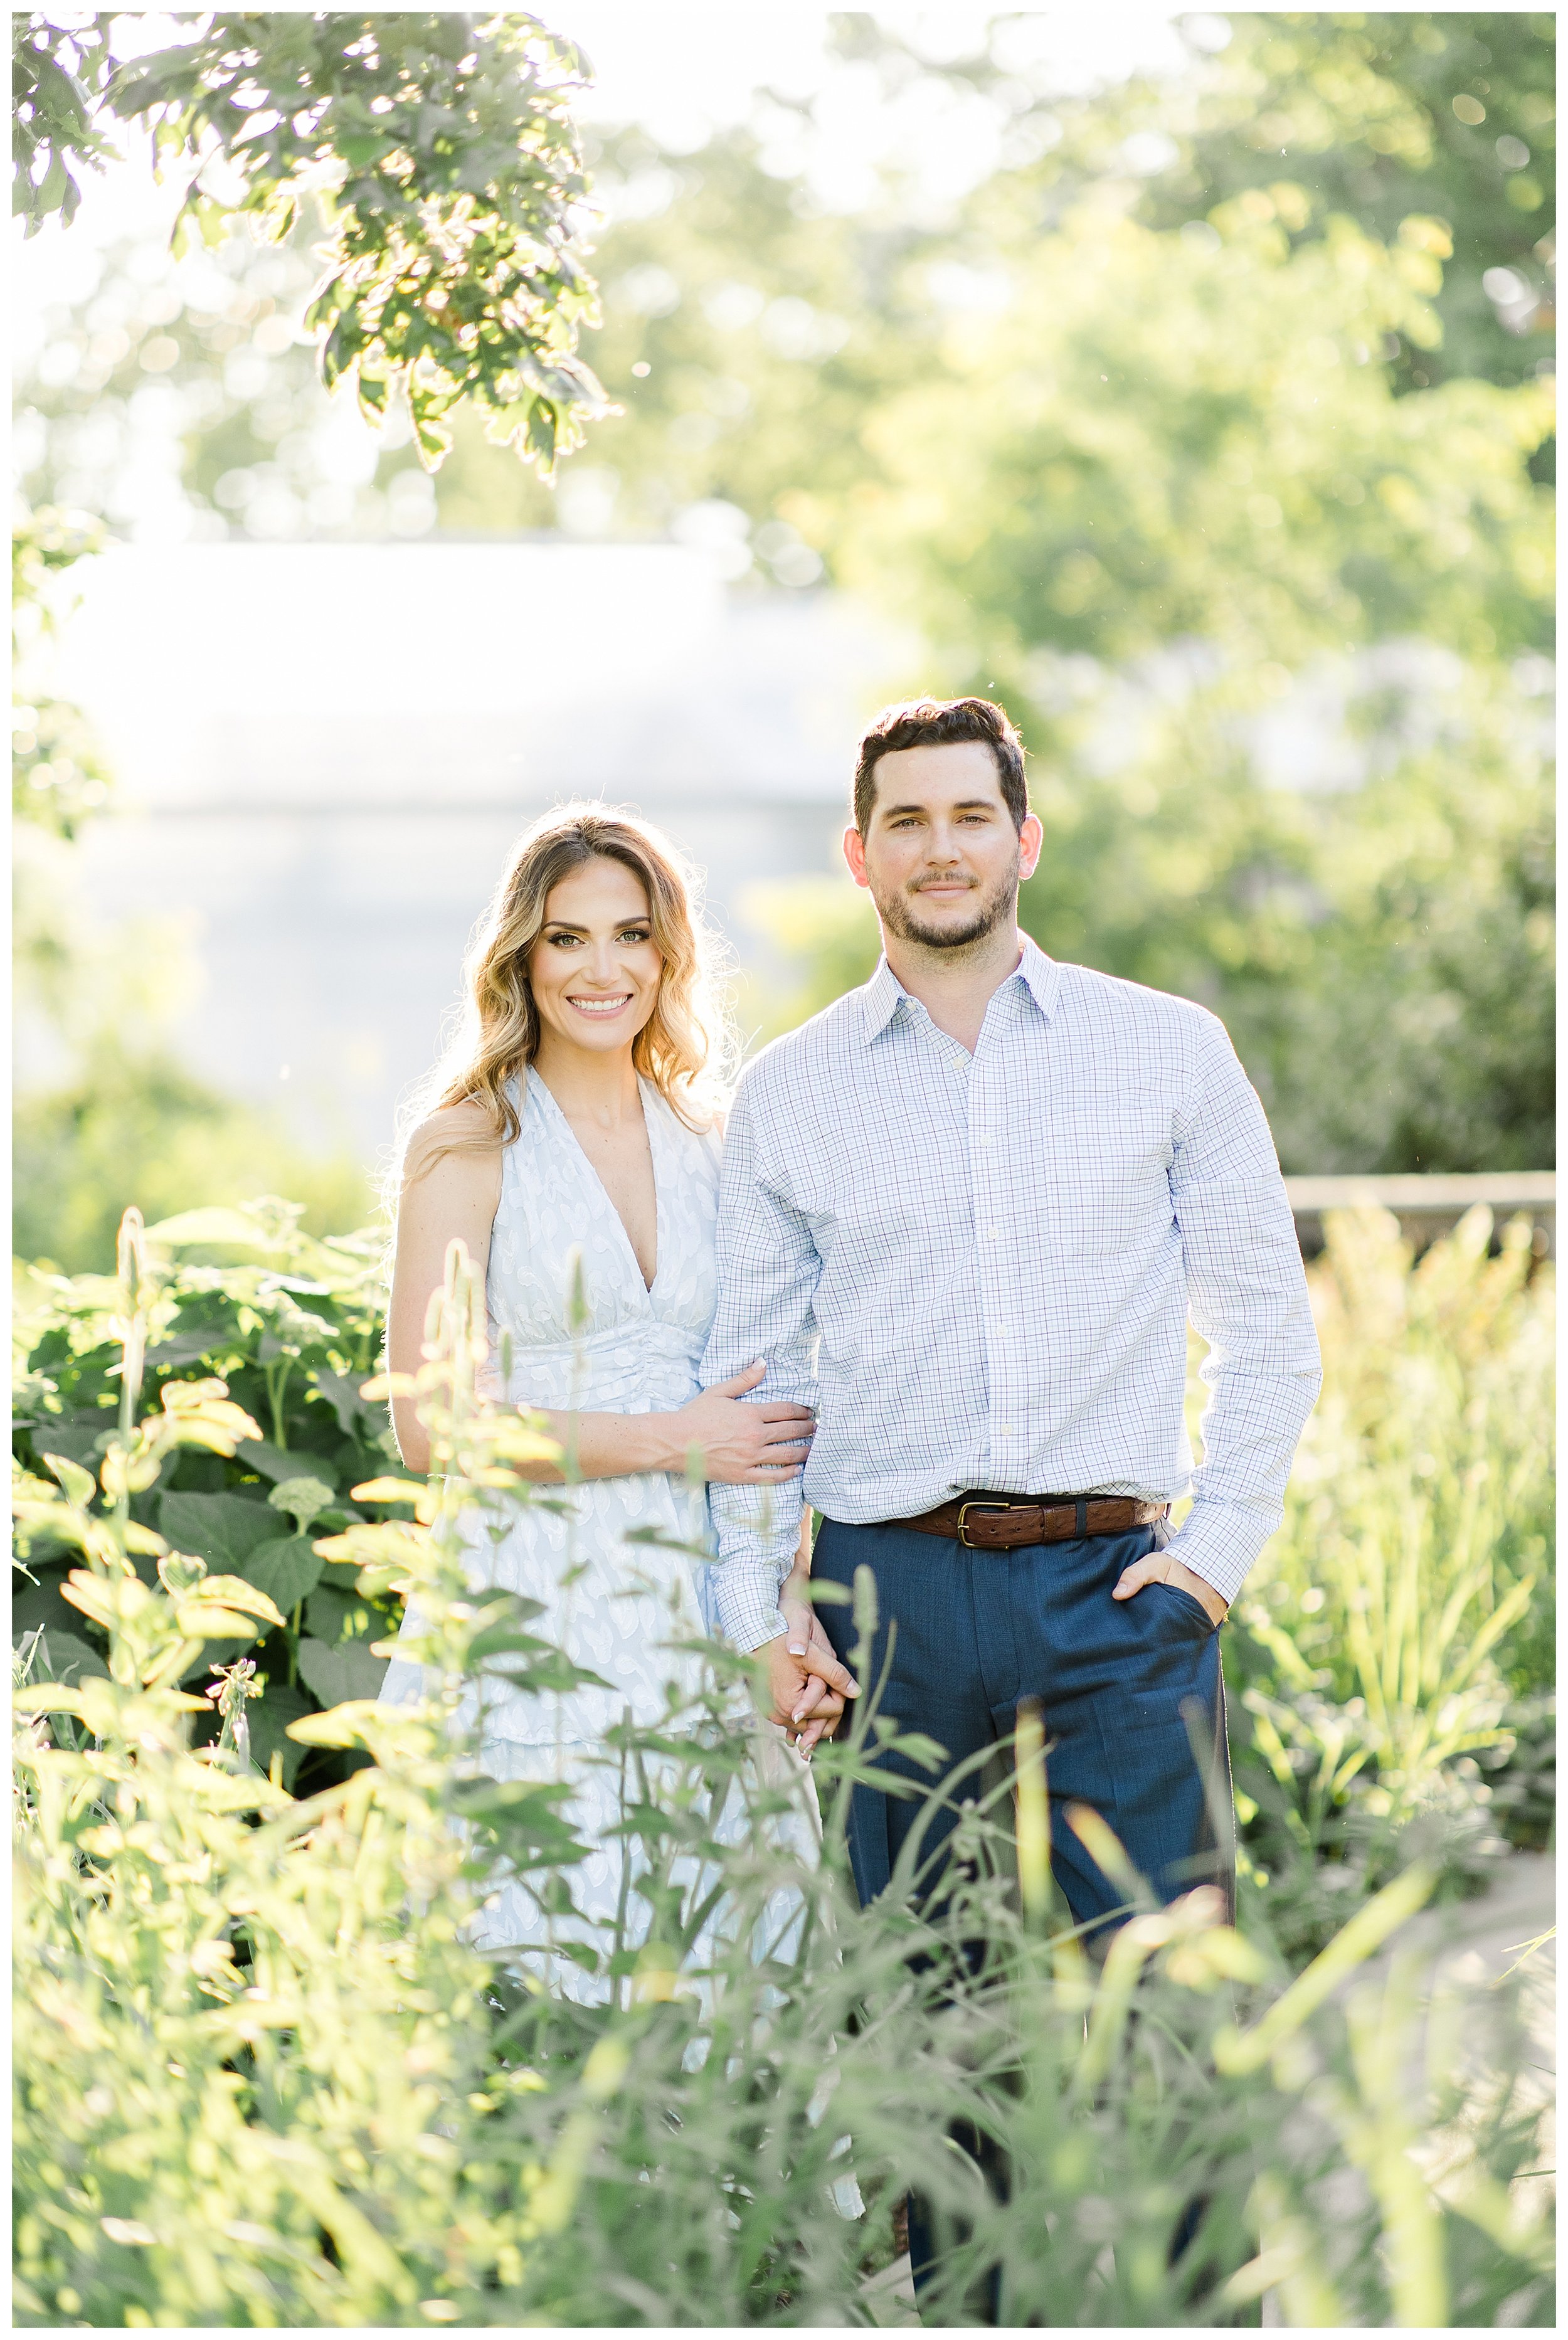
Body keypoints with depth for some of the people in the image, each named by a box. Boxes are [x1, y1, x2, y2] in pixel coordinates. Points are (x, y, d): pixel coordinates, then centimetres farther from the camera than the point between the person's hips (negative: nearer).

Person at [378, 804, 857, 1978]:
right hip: (529, 1608, -5)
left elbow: (760, 1417, 15)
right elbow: (431, 1426, -10)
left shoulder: (702, 1146, 13)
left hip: (693, 1608, 5)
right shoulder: (470, 1144, -3)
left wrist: (792, 1617, 3)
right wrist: (671, 1442, -8)